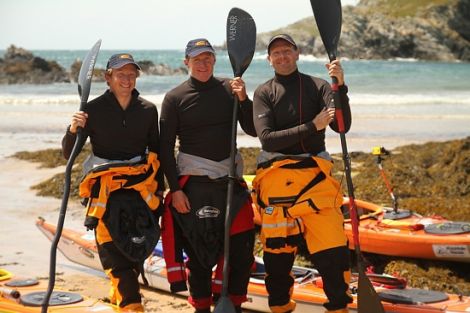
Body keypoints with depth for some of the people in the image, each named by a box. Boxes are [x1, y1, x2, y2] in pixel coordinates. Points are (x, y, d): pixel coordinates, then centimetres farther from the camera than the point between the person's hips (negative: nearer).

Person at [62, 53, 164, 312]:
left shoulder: (148, 110, 6)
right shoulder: (94, 110, -3)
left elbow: (156, 152, 16)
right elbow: (68, 153, -2)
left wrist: (159, 190, 13)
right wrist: (73, 130, -21)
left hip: (141, 184, 3)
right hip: (107, 187, -3)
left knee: (138, 248, 5)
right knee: (114, 252, -9)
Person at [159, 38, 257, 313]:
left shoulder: (230, 89, 6)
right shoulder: (175, 98, -1)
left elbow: (253, 130, 3)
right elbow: (166, 147, -2)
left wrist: (244, 99, -13)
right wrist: (175, 189, -8)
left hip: (230, 177, 3)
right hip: (193, 180, -2)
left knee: (242, 247, 1)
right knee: (198, 248, 2)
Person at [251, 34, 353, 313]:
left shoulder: (317, 86, 7)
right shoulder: (264, 93, 7)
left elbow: (342, 127, -5)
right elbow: (267, 138, -7)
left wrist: (340, 87, -18)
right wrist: (312, 127, -13)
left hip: (315, 175, 0)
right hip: (275, 179, 1)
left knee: (332, 249, -8)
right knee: (277, 251, 7)